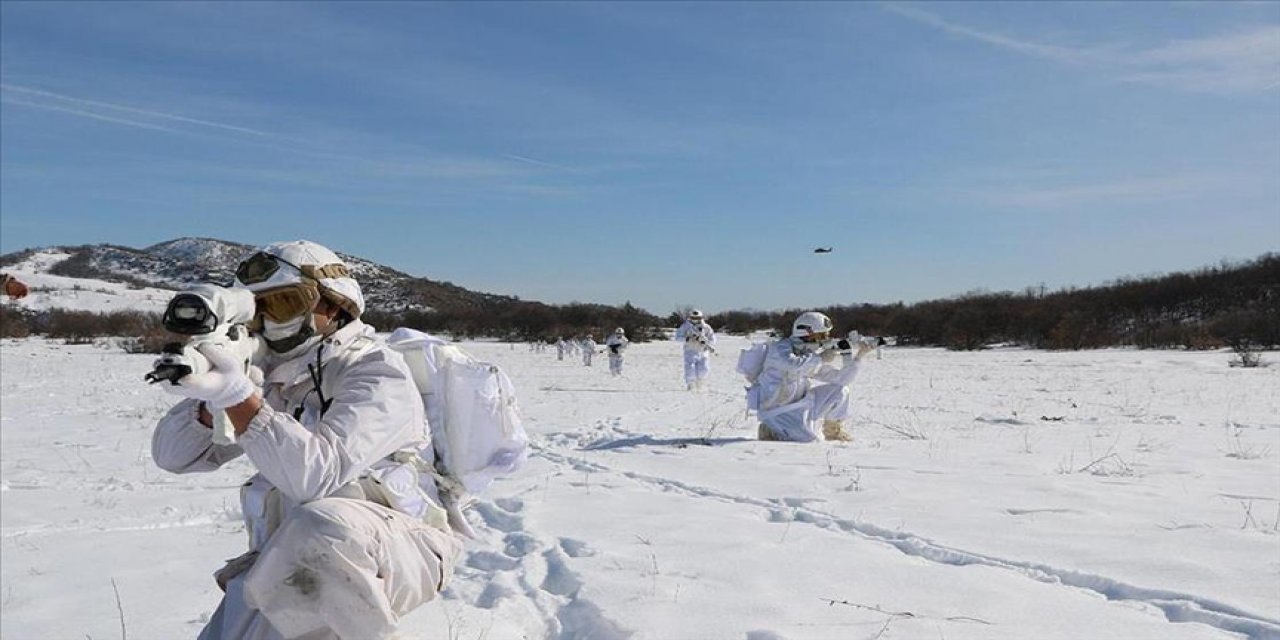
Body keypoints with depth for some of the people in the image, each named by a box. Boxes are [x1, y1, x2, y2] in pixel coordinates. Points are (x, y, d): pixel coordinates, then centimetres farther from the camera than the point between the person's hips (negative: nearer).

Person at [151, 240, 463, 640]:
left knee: (319, 526, -35)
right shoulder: (268, 380, 9)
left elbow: (314, 476, -26)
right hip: (287, 568, 6)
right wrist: (215, 397, -13)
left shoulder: (377, 374, -12)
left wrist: (238, 396, -33)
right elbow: (172, 455, 6)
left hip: (390, 558, -6)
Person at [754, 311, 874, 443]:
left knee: (839, 391, 2)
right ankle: (771, 431, -2)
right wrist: (820, 358, -26)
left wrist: (859, 354, -5)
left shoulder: (814, 357, 5)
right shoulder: (781, 347, -16)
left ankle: (833, 429, 23)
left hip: (800, 405, 8)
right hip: (777, 411, -7)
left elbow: (842, 379, 5)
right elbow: (792, 366, -38)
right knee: (812, 439, -24)